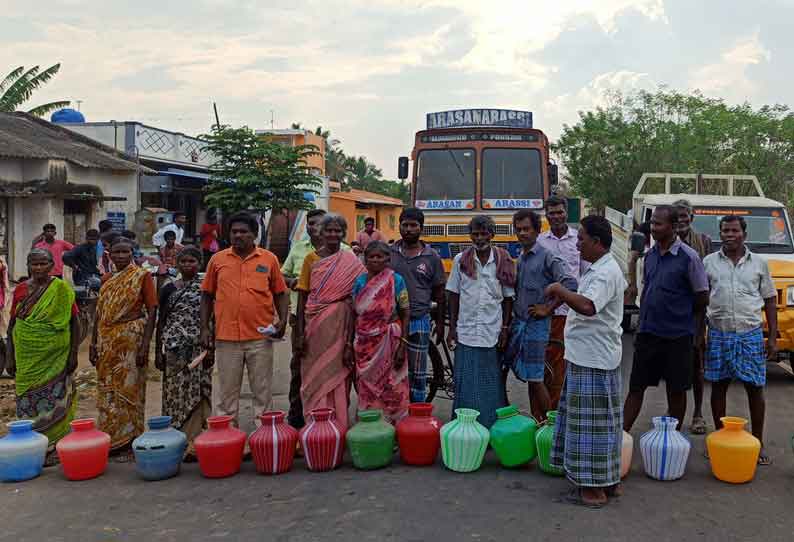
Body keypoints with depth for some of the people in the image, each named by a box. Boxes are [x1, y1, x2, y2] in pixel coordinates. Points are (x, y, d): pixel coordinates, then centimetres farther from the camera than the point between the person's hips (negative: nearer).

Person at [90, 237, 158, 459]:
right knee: (107, 390, 9)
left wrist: (145, 345, -14)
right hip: (107, 339, 6)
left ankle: (129, 442, 7)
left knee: (129, 389, -2)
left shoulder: (142, 276, -3)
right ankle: (110, 440, 19)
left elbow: (152, 311, -8)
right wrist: (94, 343, 10)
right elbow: (99, 313, 15)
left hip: (131, 339, -5)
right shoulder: (106, 279, 13)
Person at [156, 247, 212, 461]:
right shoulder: (169, 289, 10)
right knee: (174, 392, 1)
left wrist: (211, 348, -4)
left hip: (198, 347, -2)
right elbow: (161, 321, 12)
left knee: (196, 392, -3)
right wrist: (158, 352, 8)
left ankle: (193, 443, 2)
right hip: (173, 347, 2)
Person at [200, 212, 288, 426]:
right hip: (226, 337, 1)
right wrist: (205, 328, 5)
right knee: (227, 392, 11)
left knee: (263, 391, 8)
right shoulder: (218, 259, 6)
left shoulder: (269, 259, 3)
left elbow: (280, 293, 7)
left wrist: (283, 320, -6)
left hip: (260, 337, -1)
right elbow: (207, 295, 11)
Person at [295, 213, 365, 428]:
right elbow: (302, 297, 4)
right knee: (315, 376, 5)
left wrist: (350, 340, -7)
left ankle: (340, 425, 17)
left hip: (341, 325, -1)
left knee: (338, 377, 5)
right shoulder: (311, 258, 5)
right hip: (316, 325, 1)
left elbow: (355, 299, -1)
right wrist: (300, 333, -2)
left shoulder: (352, 262, 1)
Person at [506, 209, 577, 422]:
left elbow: (570, 284, -19)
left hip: (536, 324, -7)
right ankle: (536, 422, 21)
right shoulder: (520, 258, 14)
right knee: (528, 378, 12)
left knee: (536, 379, -5)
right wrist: (511, 320, 14)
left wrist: (547, 308, -14)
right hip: (519, 322, 7)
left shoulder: (547, 257, -9)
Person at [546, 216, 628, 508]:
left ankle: (594, 489, 7)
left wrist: (558, 290, -24)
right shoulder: (600, 269, 14)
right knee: (601, 421, 16)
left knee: (592, 421, -3)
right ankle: (610, 480, 26)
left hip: (593, 360, -11)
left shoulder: (606, 273, -18)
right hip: (589, 356, 11)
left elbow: (587, 306, -35)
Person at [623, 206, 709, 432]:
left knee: (676, 390, 8)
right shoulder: (650, 255, 7)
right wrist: (641, 324, 13)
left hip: (677, 336, -5)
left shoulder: (689, 257, -10)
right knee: (636, 387, 6)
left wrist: (697, 333, 2)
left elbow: (702, 299, -5)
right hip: (648, 333, 5)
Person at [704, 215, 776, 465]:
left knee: (755, 388, 3)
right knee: (718, 386, 7)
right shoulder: (709, 262, 4)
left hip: (751, 334, 0)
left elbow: (770, 302, 8)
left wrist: (773, 338, 3)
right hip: (718, 334, 0)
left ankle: (757, 442, 15)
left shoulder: (759, 264, 5)